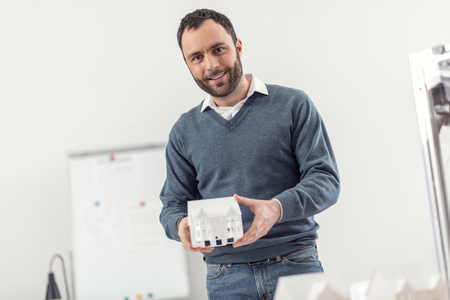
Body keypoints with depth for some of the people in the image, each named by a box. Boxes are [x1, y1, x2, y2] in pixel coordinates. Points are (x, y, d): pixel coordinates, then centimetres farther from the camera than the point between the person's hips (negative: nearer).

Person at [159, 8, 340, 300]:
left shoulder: (294, 104, 2)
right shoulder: (184, 131, 11)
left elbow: (325, 178, -3)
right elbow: (173, 203, 13)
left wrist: (277, 207, -22)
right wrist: (181, 225, -12)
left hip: (297, 264, -1)